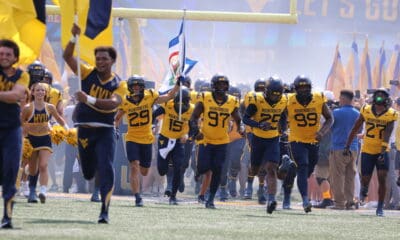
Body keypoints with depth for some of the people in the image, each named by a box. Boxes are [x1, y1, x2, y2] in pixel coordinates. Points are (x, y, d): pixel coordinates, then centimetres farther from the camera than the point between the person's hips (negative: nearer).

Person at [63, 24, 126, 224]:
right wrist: (74, 38, -24)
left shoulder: (118, 85, -4)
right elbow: (67, 57, -9)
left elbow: (113, 103, -23)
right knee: (88, 173, 14)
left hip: (105, 131, -2)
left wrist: (89, 99, -33)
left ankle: (104, 211, -13)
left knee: (106, 170, -14)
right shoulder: (88, 73, 1)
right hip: (84, 130, 2)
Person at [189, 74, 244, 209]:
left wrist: (241, 129, -12)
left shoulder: (232, 102, 0)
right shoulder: (205, 99, -6)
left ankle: (210, 199, 7)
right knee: (203, 168, -9)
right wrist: (195, 131, -17)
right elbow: (194, 117, 0)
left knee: (217, 171, -4)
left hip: (222, 142, 2)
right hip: (206, 140, -2)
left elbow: (238, 120, 10)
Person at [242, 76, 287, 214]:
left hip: (273, 140, 1)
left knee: (271, 168, -17)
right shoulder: (257, 100, -17)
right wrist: (259, 125, -34)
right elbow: (245, 118, -18)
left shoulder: (283, 102, -5)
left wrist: (283, 127, 2)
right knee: (255, 169, 14)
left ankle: (271, 199, -27)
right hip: (258, 139, -1)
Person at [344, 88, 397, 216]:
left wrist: (383, 153, -25)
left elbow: (386, 136, -15)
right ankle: (364, 189, 39)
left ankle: (380, 208, 1)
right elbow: (355, 129, 4)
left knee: (382, 179, -10)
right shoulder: (366, 110, -3)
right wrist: (347, 146, 2)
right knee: (365, 179, 2)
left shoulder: (391, 114, -7)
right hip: (367, 150, 1)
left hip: (382, 151, -1)